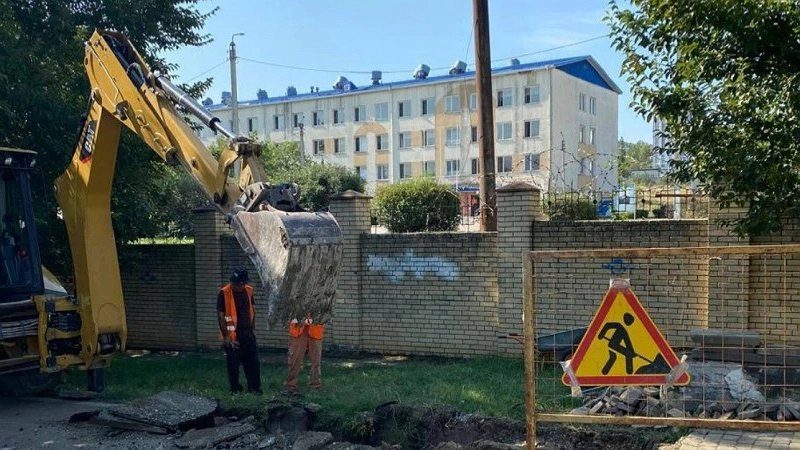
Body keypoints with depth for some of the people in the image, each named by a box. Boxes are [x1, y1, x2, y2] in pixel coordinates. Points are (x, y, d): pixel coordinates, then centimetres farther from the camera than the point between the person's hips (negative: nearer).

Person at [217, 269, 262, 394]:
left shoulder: (248, 290, 3)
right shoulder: (224, 293, -14)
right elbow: (220, 315, -13)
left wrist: (253, 328, 11)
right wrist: (226, 336, -14)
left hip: (248, 334, 5)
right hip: (232, 335, -5)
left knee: (253, 361, 8)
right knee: (233, 363, 3)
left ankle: (254, 387, 18)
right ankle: (235, 389, 16)